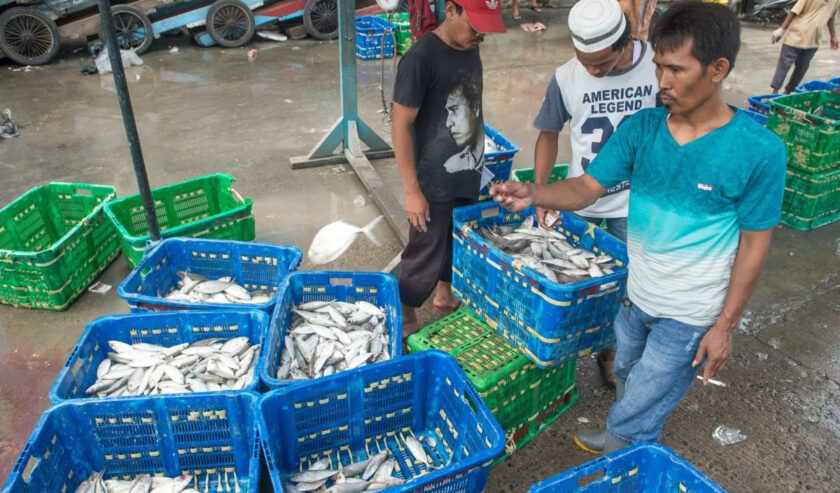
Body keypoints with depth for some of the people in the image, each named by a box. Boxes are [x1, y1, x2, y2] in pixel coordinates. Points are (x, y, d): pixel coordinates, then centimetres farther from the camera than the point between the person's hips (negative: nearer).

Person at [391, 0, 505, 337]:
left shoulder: (470, 50, 3)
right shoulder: (421, 58, -19)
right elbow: (400, 126, -18)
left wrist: (476, 163, 16)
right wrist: (412, 190, -18)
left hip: (468, 177, 7)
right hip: (434, 184, -7)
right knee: (424, 259, 4)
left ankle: (444, 296, 44)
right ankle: (405, 322, 25)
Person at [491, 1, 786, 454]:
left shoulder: (758, 151, -21)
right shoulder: (640, 128, -10)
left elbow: (754, 244, -13)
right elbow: (586, 187, -13)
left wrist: (725, 326, -10)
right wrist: (534, 193, -34)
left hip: (691, 314, -5)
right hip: (636, 294, 5)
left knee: (638, 412, 11)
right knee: (628, 378, 29)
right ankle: (626, 436, 59)